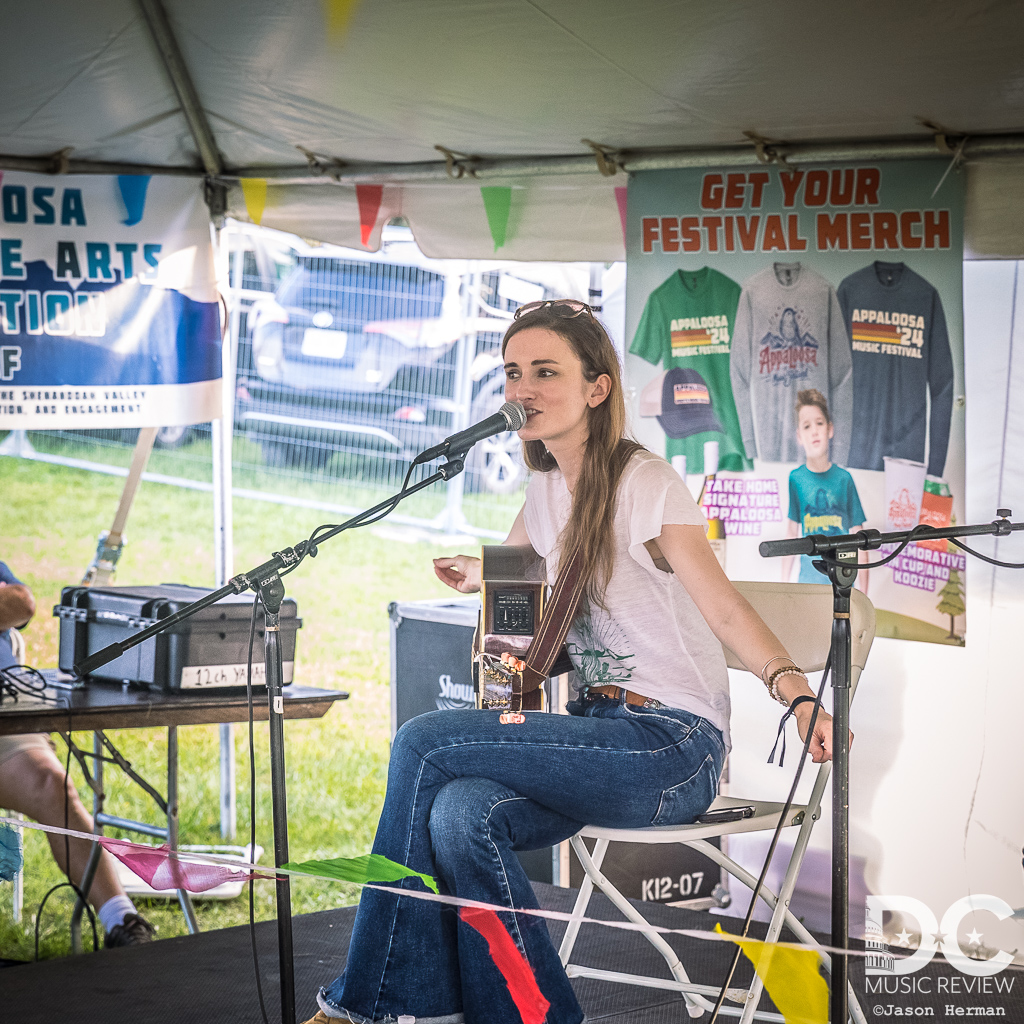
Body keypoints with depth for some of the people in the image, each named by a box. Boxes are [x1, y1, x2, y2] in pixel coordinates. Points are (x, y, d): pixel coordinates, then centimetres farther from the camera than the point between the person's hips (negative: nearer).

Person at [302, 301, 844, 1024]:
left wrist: (798, 694, -36)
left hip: (672, 746, -7)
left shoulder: (645, 484, -11)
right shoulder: (547, 490, 12)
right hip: (602, 731, 7)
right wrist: (478, 575, 20)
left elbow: (723, 607, -24)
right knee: (462, 813, -25)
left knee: (425, 743, -18)